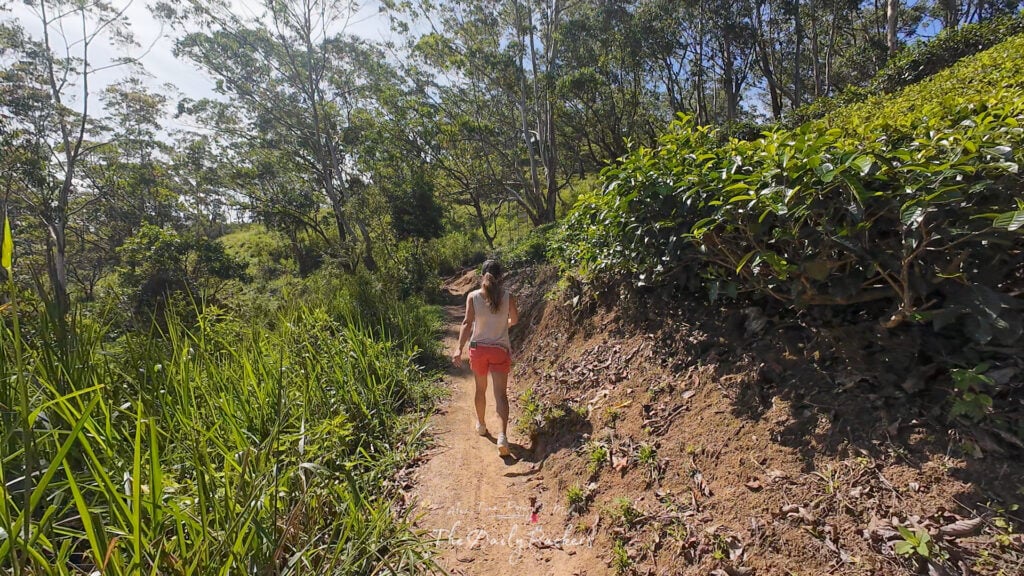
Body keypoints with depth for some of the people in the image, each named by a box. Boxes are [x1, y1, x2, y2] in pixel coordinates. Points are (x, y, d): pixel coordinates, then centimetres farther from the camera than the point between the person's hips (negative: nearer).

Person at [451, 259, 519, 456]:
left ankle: (481, 425, 40)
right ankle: (503, 434, -15)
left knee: (481, 389, 21)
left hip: (478, 348, 1)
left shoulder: (473, 296, -7)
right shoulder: (508, 297, -5)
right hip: (500, 349, -1)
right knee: (501, 393, 0)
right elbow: (515, 320, 10)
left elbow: (467, 323, -17)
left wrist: (459, 348, -21)